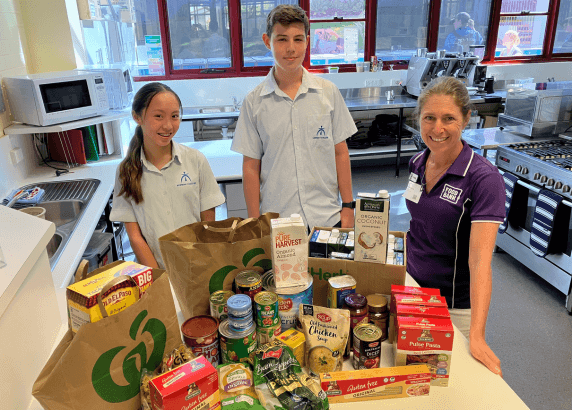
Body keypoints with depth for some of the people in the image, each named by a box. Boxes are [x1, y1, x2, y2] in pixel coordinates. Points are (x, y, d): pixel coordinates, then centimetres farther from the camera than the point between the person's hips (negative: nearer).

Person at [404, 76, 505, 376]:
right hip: (413, 289, 5)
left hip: (455, 305, -5)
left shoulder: (484, 178, -22)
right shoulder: (418, 164, -3)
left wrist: (477, 336, -35)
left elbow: (480, 261, -29)